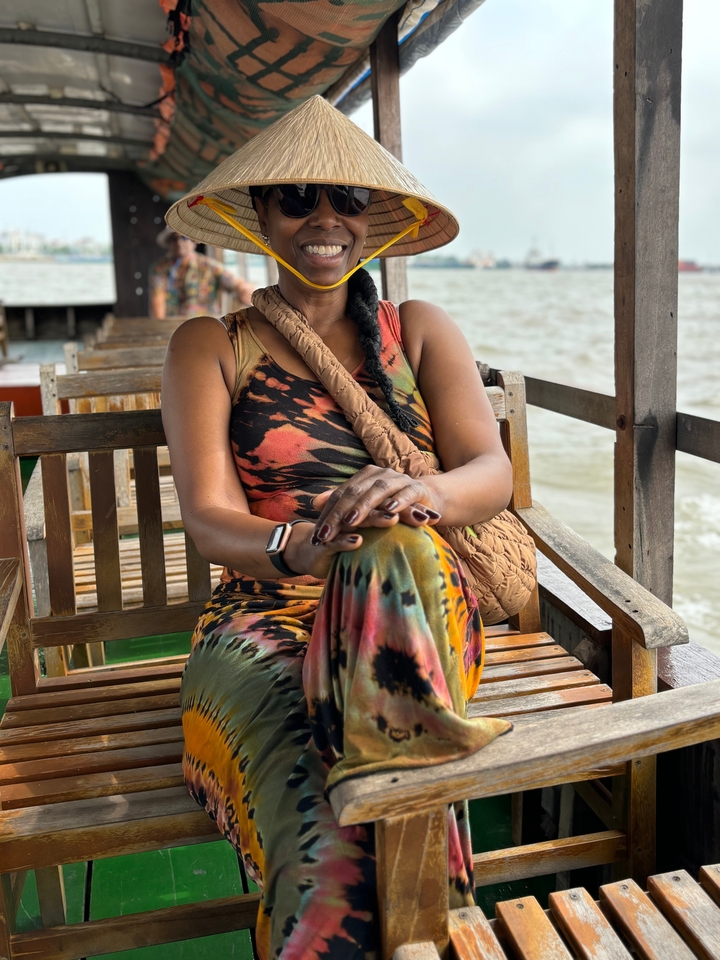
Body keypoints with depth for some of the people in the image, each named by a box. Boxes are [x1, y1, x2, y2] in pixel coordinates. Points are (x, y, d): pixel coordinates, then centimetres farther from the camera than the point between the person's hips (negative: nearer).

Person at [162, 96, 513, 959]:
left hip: (415, 616, 2)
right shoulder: (210, 347, 6)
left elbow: (493, 473, -3)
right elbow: (209, 521, -6)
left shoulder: (419, 331, 11)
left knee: (393, 549, -37)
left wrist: (422, 496, -29)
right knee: (329, 856, -31)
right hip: (266, 621, -1)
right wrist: (299, 545, -31)